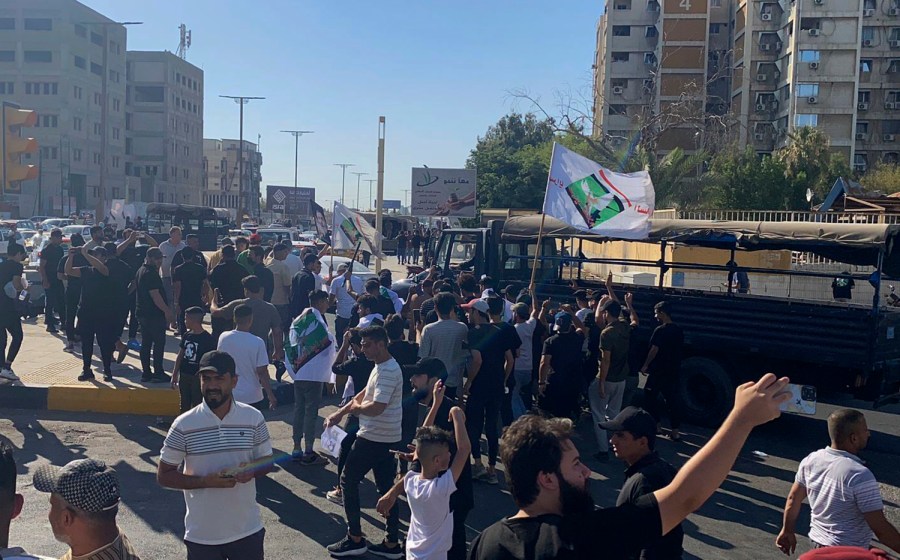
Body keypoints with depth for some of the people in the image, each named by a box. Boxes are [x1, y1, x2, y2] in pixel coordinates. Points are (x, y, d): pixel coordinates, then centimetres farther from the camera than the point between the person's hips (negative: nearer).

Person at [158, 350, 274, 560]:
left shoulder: (254, 418, -7)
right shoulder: (184, 425, -11)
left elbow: (266, 462, 4)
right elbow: (163, 475, -5)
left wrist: (251, 472, -19)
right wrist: (206, 481, -19)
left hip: (247, 530, 1)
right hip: (201, 534, -1)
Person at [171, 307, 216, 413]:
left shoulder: (207, 338, -14)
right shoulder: (186, 335, 4)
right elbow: (180, 355, 11)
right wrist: (174, 375, 11)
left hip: (198, 377, -6)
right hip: (184, 376, 6)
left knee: (196, 405, 0)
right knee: (184, 406, 15)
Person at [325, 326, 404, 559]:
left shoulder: (387, 372, -22)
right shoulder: (382, 367, 11)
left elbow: (376, 408, -29)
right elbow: (365, 394, 16)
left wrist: (354, 407, -9)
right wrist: (339, 413, 10)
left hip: (373, 439, -10)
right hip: (387, 438, 10)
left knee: (348, 481, 4)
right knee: (386, 487, 12)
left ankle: (355, 539, 13)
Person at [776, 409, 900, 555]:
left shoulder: (811, 460, -5)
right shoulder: (860, 476, -26)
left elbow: (793, 499, 5)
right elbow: (880, 528, -23)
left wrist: (787, 531, 16)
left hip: (817, 542, 6)